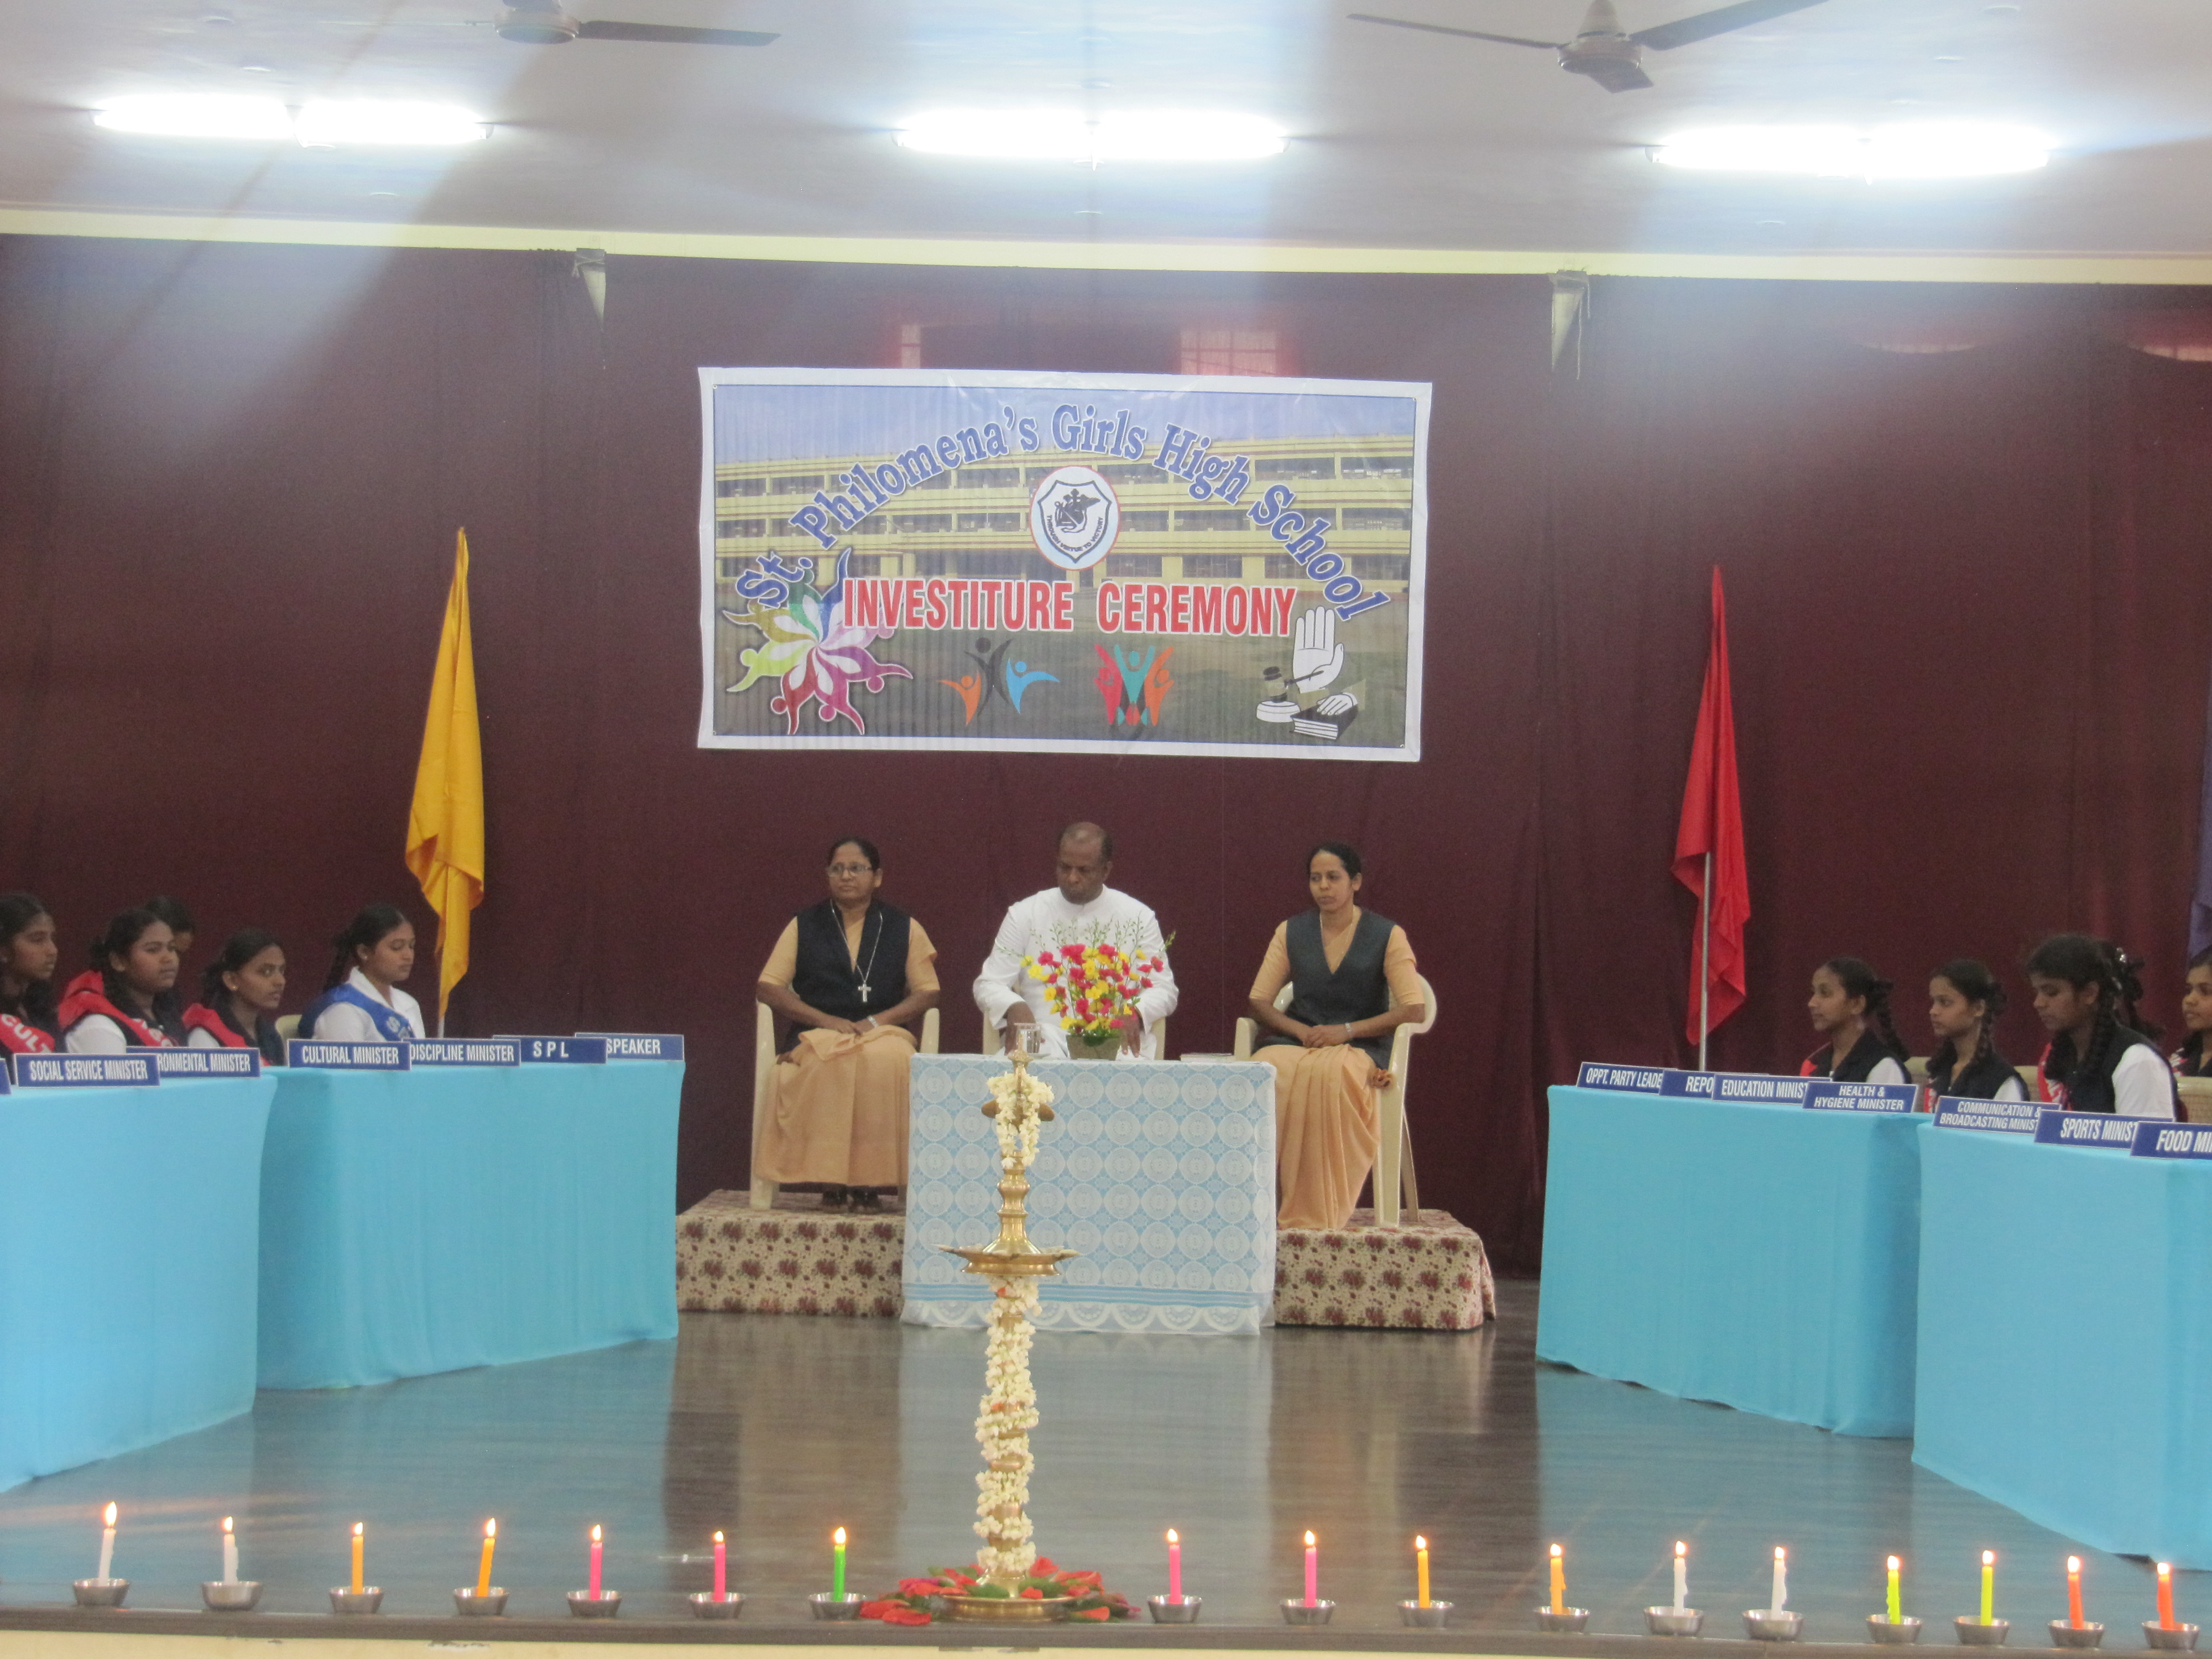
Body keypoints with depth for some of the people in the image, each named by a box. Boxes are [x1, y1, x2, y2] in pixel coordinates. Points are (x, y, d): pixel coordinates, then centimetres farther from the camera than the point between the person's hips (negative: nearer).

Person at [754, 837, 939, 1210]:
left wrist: (875, 1021, -9)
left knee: (889, 1060, -38)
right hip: (817, 1035, 0)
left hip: (883, 1033, 0)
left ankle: (868, 1179, -30)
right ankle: (830, 1179, -31)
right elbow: (768, 988, 8)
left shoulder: (904, 928, 14)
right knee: (827, 1064, -38)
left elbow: (927, 993, 9)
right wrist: (826, 1020, -8)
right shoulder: (804, 925, 15)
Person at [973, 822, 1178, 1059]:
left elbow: (1164, 989, 12)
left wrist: (1135, 1013, -12)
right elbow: (988, 985, 11)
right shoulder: (1024, 914, 11)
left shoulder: (1138, 917, 11)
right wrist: (1014, 1008, -14)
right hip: (1044, 1039, 0)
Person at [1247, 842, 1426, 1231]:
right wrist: (1301, 1031, -9)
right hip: (1295, 1043, 3)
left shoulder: (1387, 936, 4)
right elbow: (1259, 1002, 11)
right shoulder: (1291, 932, 14)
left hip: (1360, 1048, -3)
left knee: (1332, 1074, -41)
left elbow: (1414, 1009, -4)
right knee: (1265, 1071, -36)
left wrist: (1346, 1031, -13)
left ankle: (1321, 1210, -35)